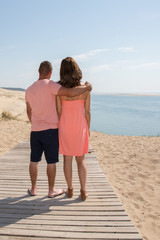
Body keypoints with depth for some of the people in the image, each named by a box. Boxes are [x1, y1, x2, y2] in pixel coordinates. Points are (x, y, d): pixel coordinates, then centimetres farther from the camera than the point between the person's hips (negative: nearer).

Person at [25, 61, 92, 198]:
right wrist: (87, 87, -11)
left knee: (34, 161, 14)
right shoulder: (49, 85, -15)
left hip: (35, 131, 5)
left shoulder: (29, 90, 6)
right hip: (51, 130, -5)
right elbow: (71, 93, -27)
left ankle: (33, 189, 27)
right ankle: (51, 190, 20)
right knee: (51, 162, 7)